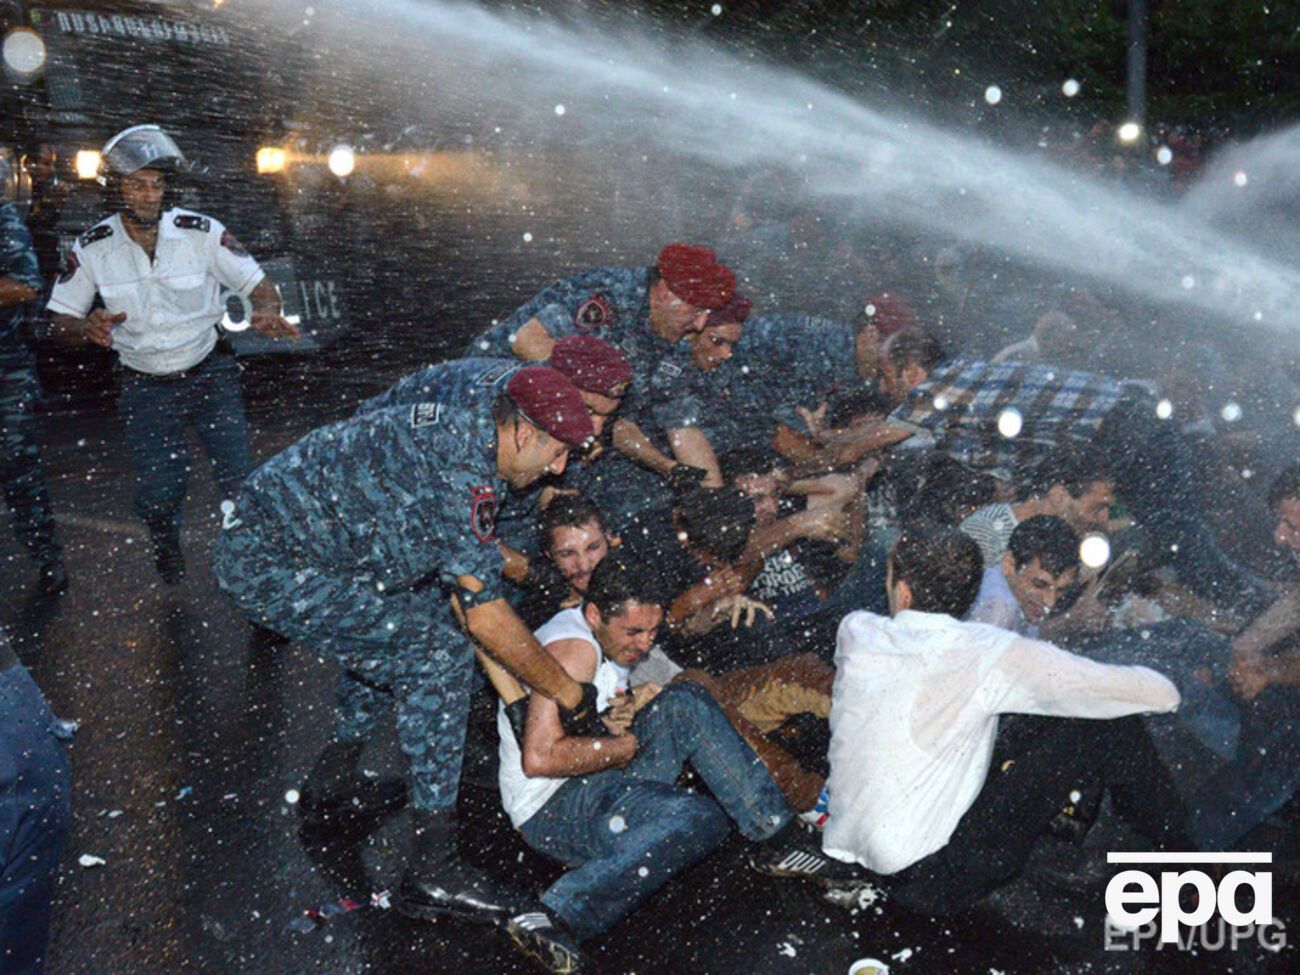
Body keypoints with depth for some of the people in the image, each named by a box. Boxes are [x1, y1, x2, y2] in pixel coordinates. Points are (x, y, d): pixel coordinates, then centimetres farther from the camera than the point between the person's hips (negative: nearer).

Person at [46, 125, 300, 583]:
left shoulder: (202, 232, -13)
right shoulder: (91, 248, -9)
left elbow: (258, 283, -7)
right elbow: (60, 318, -2)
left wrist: (266, 312, -31)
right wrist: (88, 327, -26)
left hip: (209, 373, -1)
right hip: (145, 386, 1)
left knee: (240, 482, -7)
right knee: (156, 498, -1)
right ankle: (170, 576, 31)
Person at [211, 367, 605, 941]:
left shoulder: (462, 430, 6)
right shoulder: (461, 472, -23)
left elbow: (472, 555, 18)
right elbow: (486, 617, -20)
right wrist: (569, 694, -10)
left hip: (259, 537, 10)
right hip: (267, 565, -10)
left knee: (410, 616, 24)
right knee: (438, 656, -13)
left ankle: (332, 783, 31)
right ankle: (431, 870, -7)